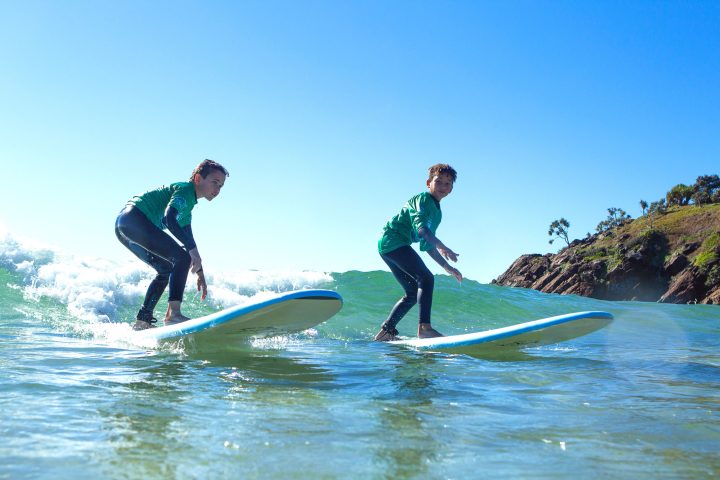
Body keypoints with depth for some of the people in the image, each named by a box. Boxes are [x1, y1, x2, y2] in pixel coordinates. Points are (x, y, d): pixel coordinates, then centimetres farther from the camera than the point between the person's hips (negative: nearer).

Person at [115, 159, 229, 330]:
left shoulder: (187, 206, 25)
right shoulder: (184, 189, -5)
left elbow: (188, 241, 30)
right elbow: (169, 218, -23)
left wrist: (200, 274, 28)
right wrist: (193, 250, -28)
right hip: (134, 218, -11)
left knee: (167, 269, 18)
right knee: (182, 257, -16)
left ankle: (142, 322, 16)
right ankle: (173, 313, -27)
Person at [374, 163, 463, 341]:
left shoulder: (437, 214, 22)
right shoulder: (422, 199, -6)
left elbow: (427, 246, 25)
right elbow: (420, 226, -26)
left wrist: (447, 267, 20)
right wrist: (442, 247, -38)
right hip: (393, 241, -10)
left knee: (413, 293, 13)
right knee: (426, 279, -21)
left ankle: (385, 332, 16)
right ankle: (424, 327, -30)